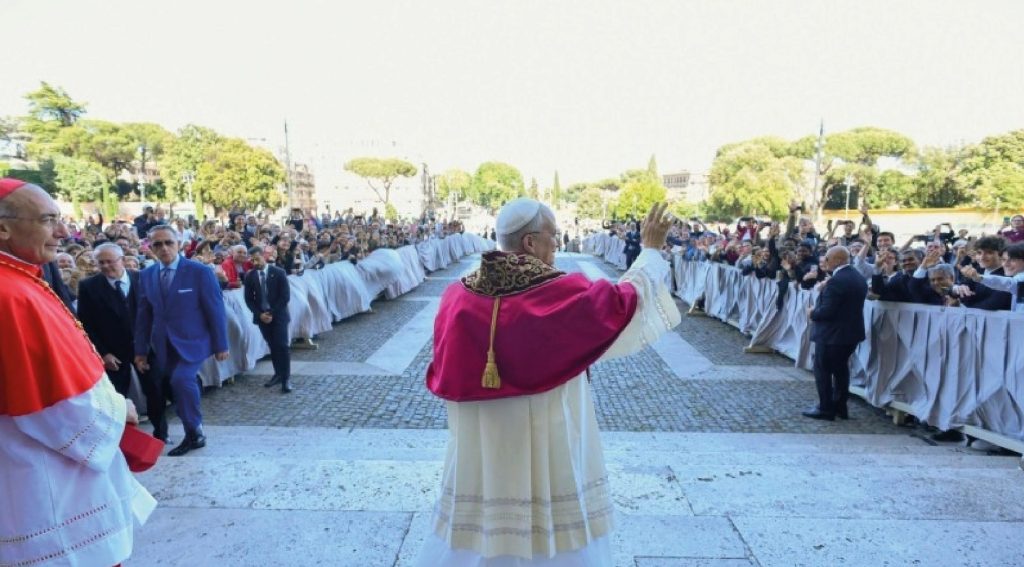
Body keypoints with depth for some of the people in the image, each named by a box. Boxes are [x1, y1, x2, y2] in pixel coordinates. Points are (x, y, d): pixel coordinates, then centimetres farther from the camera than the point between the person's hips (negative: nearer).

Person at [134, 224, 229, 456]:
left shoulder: (200, 272, -9)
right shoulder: (146, 275, 5)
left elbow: (215, 310, -6)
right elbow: (143, 315, 10)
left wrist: (221, 345, -6)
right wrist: (140, 350, 9)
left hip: (192, 341, -5)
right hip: (162, 345, 5)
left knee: (181, 379, -26)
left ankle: (195, 433, -6)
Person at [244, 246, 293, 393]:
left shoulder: (279, 273, -7)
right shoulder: (250, 276, 2)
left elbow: (285, 296, -9)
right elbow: (249, 299, 4)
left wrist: (272, 313, -13)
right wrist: (259, 314, -9)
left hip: (278, 315, -3)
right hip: (262, 316, 3)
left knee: (282, 346, -8)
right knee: (272, 346, 10)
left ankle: (286, 378, -3)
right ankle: (278, 374, 20)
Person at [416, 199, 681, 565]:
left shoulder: (458, 297, -5)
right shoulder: (565, 294, -15)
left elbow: (443, 376, 6)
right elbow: (628, 298, 0)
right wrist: (651, 250, 13)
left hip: (479, 451, 4)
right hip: (549, 451, -3)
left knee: (474, 535, 19)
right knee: (559, 535, 16)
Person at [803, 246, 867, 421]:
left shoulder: (836, 281, -24)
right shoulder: (859, 278, 6)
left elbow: (827, 311, -26)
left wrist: (812, 313, -7)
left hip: (832, 333, -9)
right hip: (851, 331, 9)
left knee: (823, 370, 4)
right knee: (841, 368, 20)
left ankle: (826, 409, 10)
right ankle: (840, 406, 28)